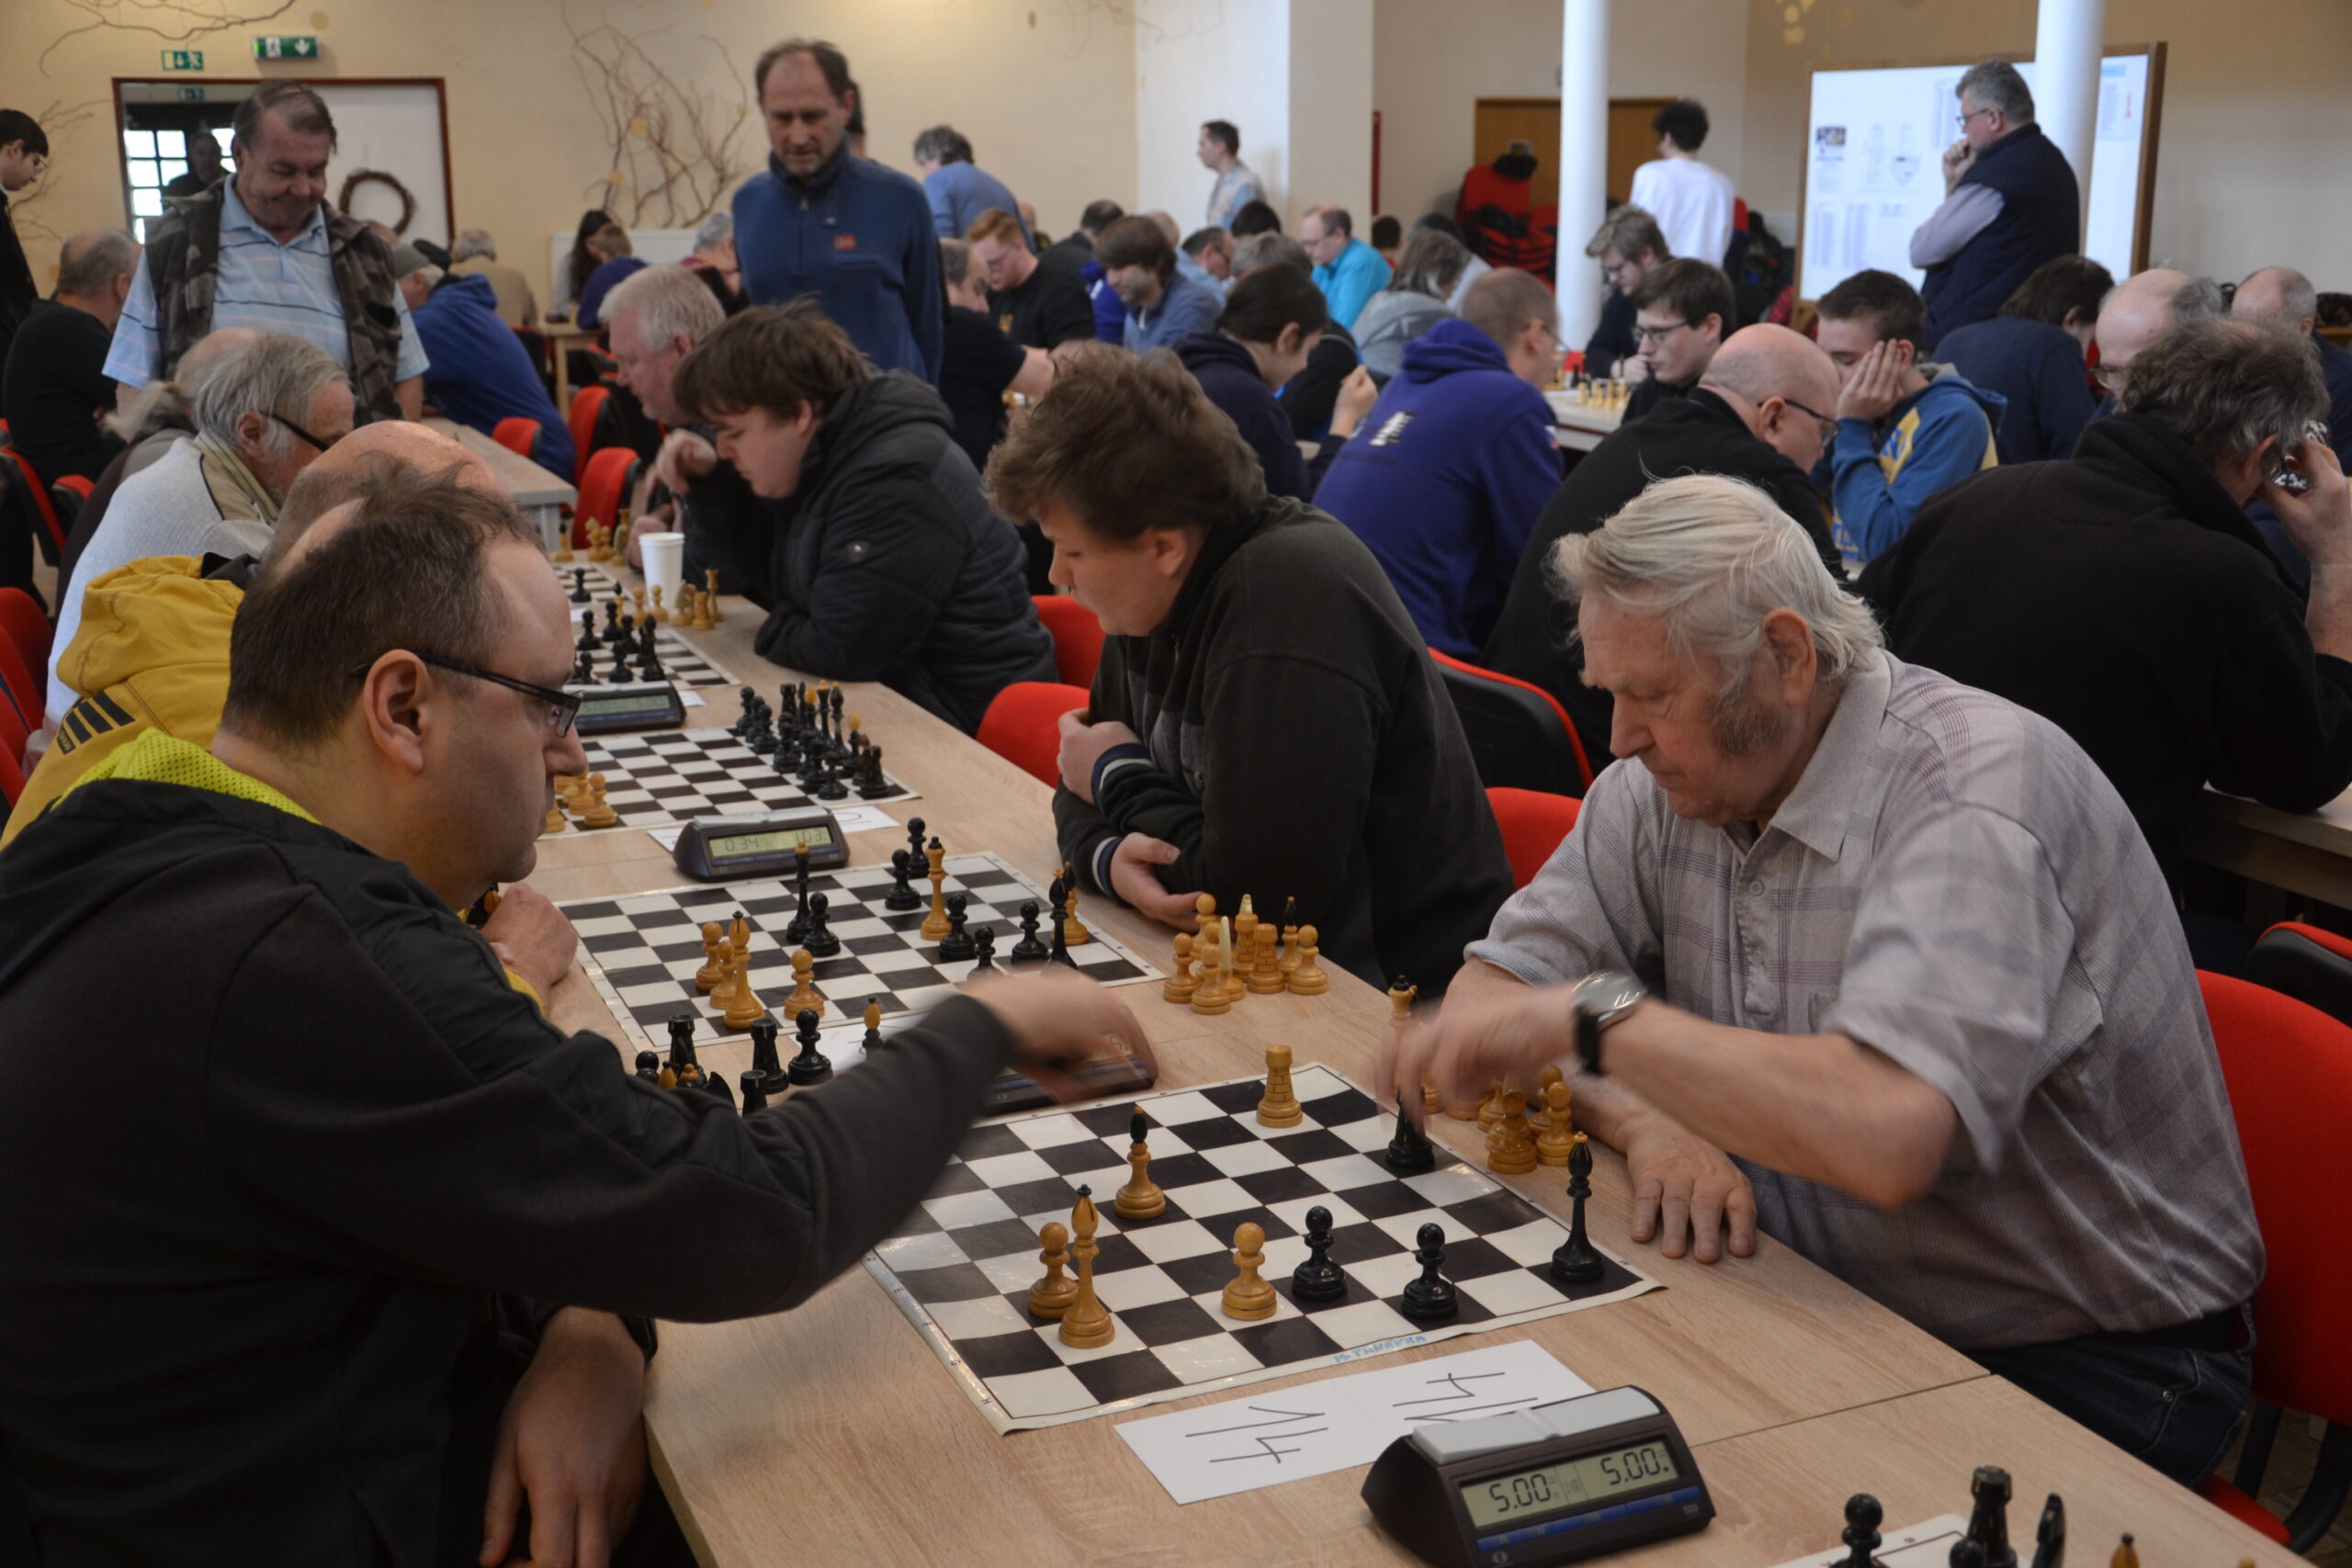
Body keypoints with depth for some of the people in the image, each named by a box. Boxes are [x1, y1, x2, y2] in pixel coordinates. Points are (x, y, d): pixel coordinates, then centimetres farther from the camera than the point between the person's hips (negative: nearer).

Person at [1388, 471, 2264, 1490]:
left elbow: (1884, 1135, -38)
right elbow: (1491, 991, 0)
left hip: (2085, 1368, -6)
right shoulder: (1668, 782, -1)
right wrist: (1647, 1125, -19)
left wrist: (1594, 1015, -30)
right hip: (1836, 1310, 6)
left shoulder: (1978, 784, -24)